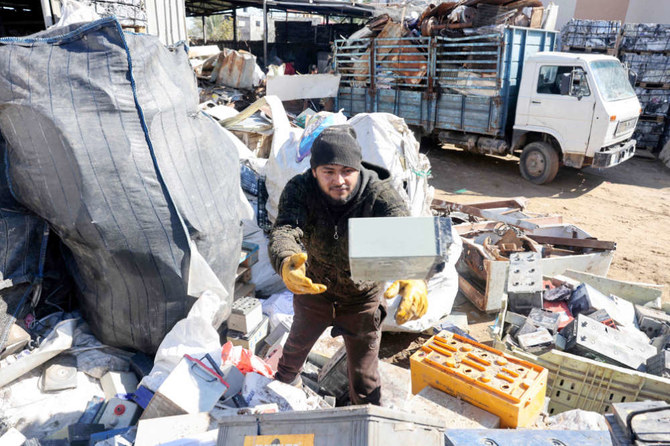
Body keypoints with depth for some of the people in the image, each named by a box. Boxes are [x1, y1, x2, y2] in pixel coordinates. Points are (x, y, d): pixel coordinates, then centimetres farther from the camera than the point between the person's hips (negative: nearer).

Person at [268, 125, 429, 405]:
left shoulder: (381, 195, -31)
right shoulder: (300, 190, -25)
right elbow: (284, 229, -42)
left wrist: (414, 279, -69)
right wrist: (285, 261, -66)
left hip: (362, 298, -2)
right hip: (313, 288, 3)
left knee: (364, 380, 11)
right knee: (298, 342, 32)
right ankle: (286, 378, 67)